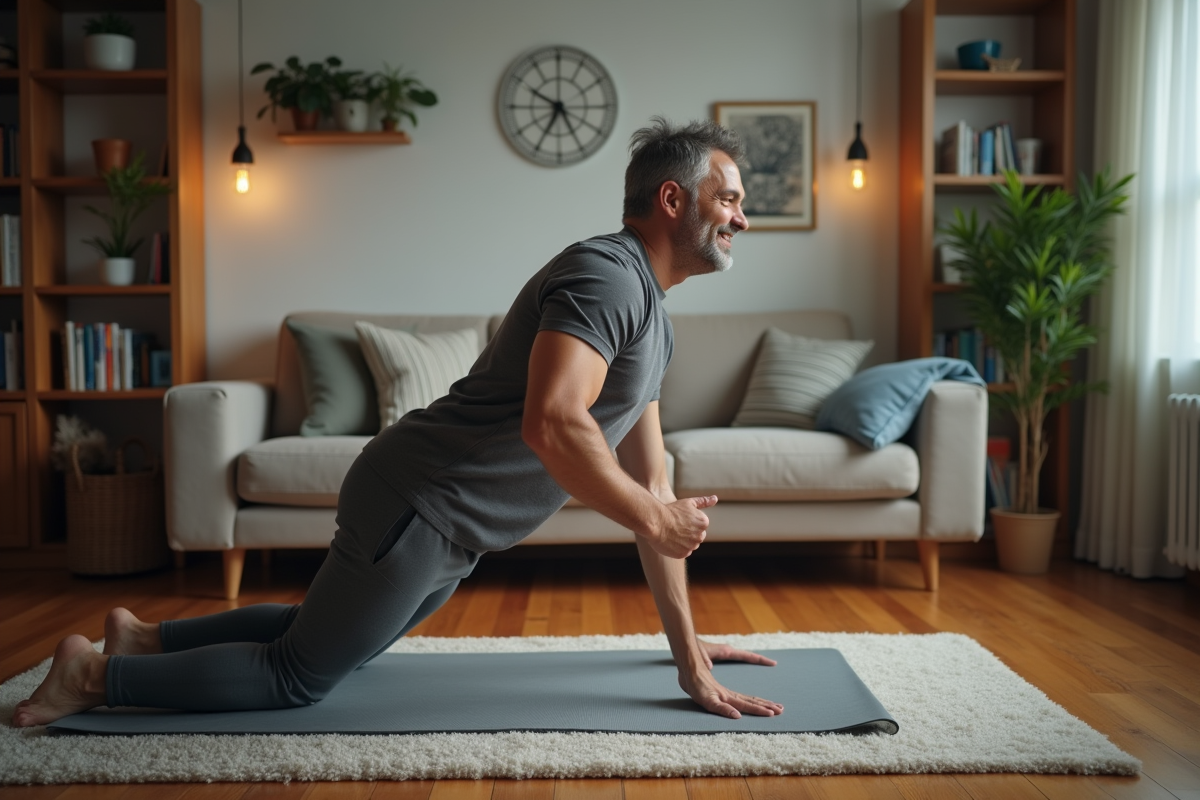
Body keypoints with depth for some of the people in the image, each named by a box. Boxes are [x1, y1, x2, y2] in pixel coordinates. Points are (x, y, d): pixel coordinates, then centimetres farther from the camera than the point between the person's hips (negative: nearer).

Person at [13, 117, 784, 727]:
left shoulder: (653, 313, 13)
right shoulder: (606, 273, -18)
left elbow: (649, 479, 14)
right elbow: (550, 424, -35)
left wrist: (686, 641, 14)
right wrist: (656, 520, -19)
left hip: (446, 526, 10)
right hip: (421, 505, -10)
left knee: (321, 637, 22)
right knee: (298, 678, 3)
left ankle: (148, 637, 33)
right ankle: (97, 673, 17)